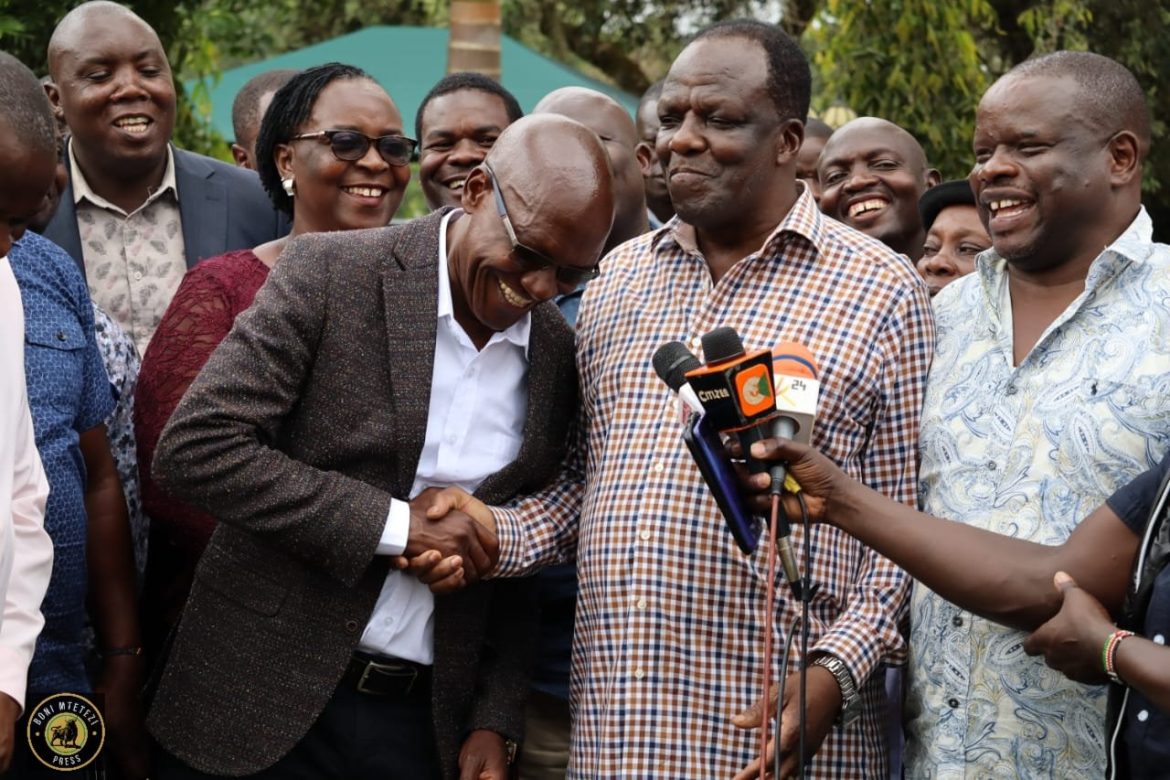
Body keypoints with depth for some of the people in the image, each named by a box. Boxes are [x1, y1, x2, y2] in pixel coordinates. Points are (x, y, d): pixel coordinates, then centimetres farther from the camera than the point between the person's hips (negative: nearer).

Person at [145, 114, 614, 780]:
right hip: (266, 698, -3)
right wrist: (395, 523, -18)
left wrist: (496, 722, 3)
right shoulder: (329, 273, -9)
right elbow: (194, 448, -16)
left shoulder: (560, 353, 3)